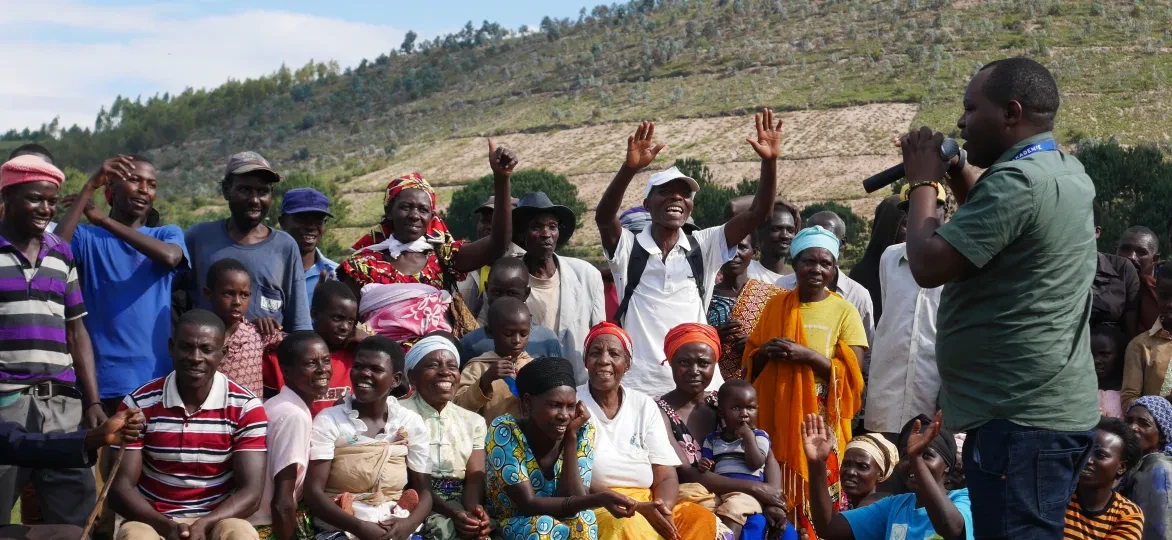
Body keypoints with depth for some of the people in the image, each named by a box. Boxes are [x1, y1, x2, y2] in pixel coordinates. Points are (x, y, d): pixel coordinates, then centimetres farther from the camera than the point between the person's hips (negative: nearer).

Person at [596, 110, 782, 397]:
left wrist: (769, 161, -15)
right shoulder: (628, 249, 1)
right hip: (640, 390, -2)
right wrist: (630, 168, -35)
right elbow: (604, 217, -19)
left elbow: (757, 214, -1)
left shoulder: (704, 247, 8)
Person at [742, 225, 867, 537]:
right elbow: (751, 362, 15)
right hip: (778, 415, 2)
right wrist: (766, 352, -6)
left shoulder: (844, 311, 2)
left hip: (821, 419, -2)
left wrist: (808, 355, -15)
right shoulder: (776, 305, 11)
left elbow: (852, 373, -4)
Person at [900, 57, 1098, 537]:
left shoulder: (1016, 179, -19)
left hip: (1020, 417, -11)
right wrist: (956, 173, 14)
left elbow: (928, 266, -20)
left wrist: (923, 181, -6)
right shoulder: (1067, 172, 13)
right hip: (1051, 408, 11)